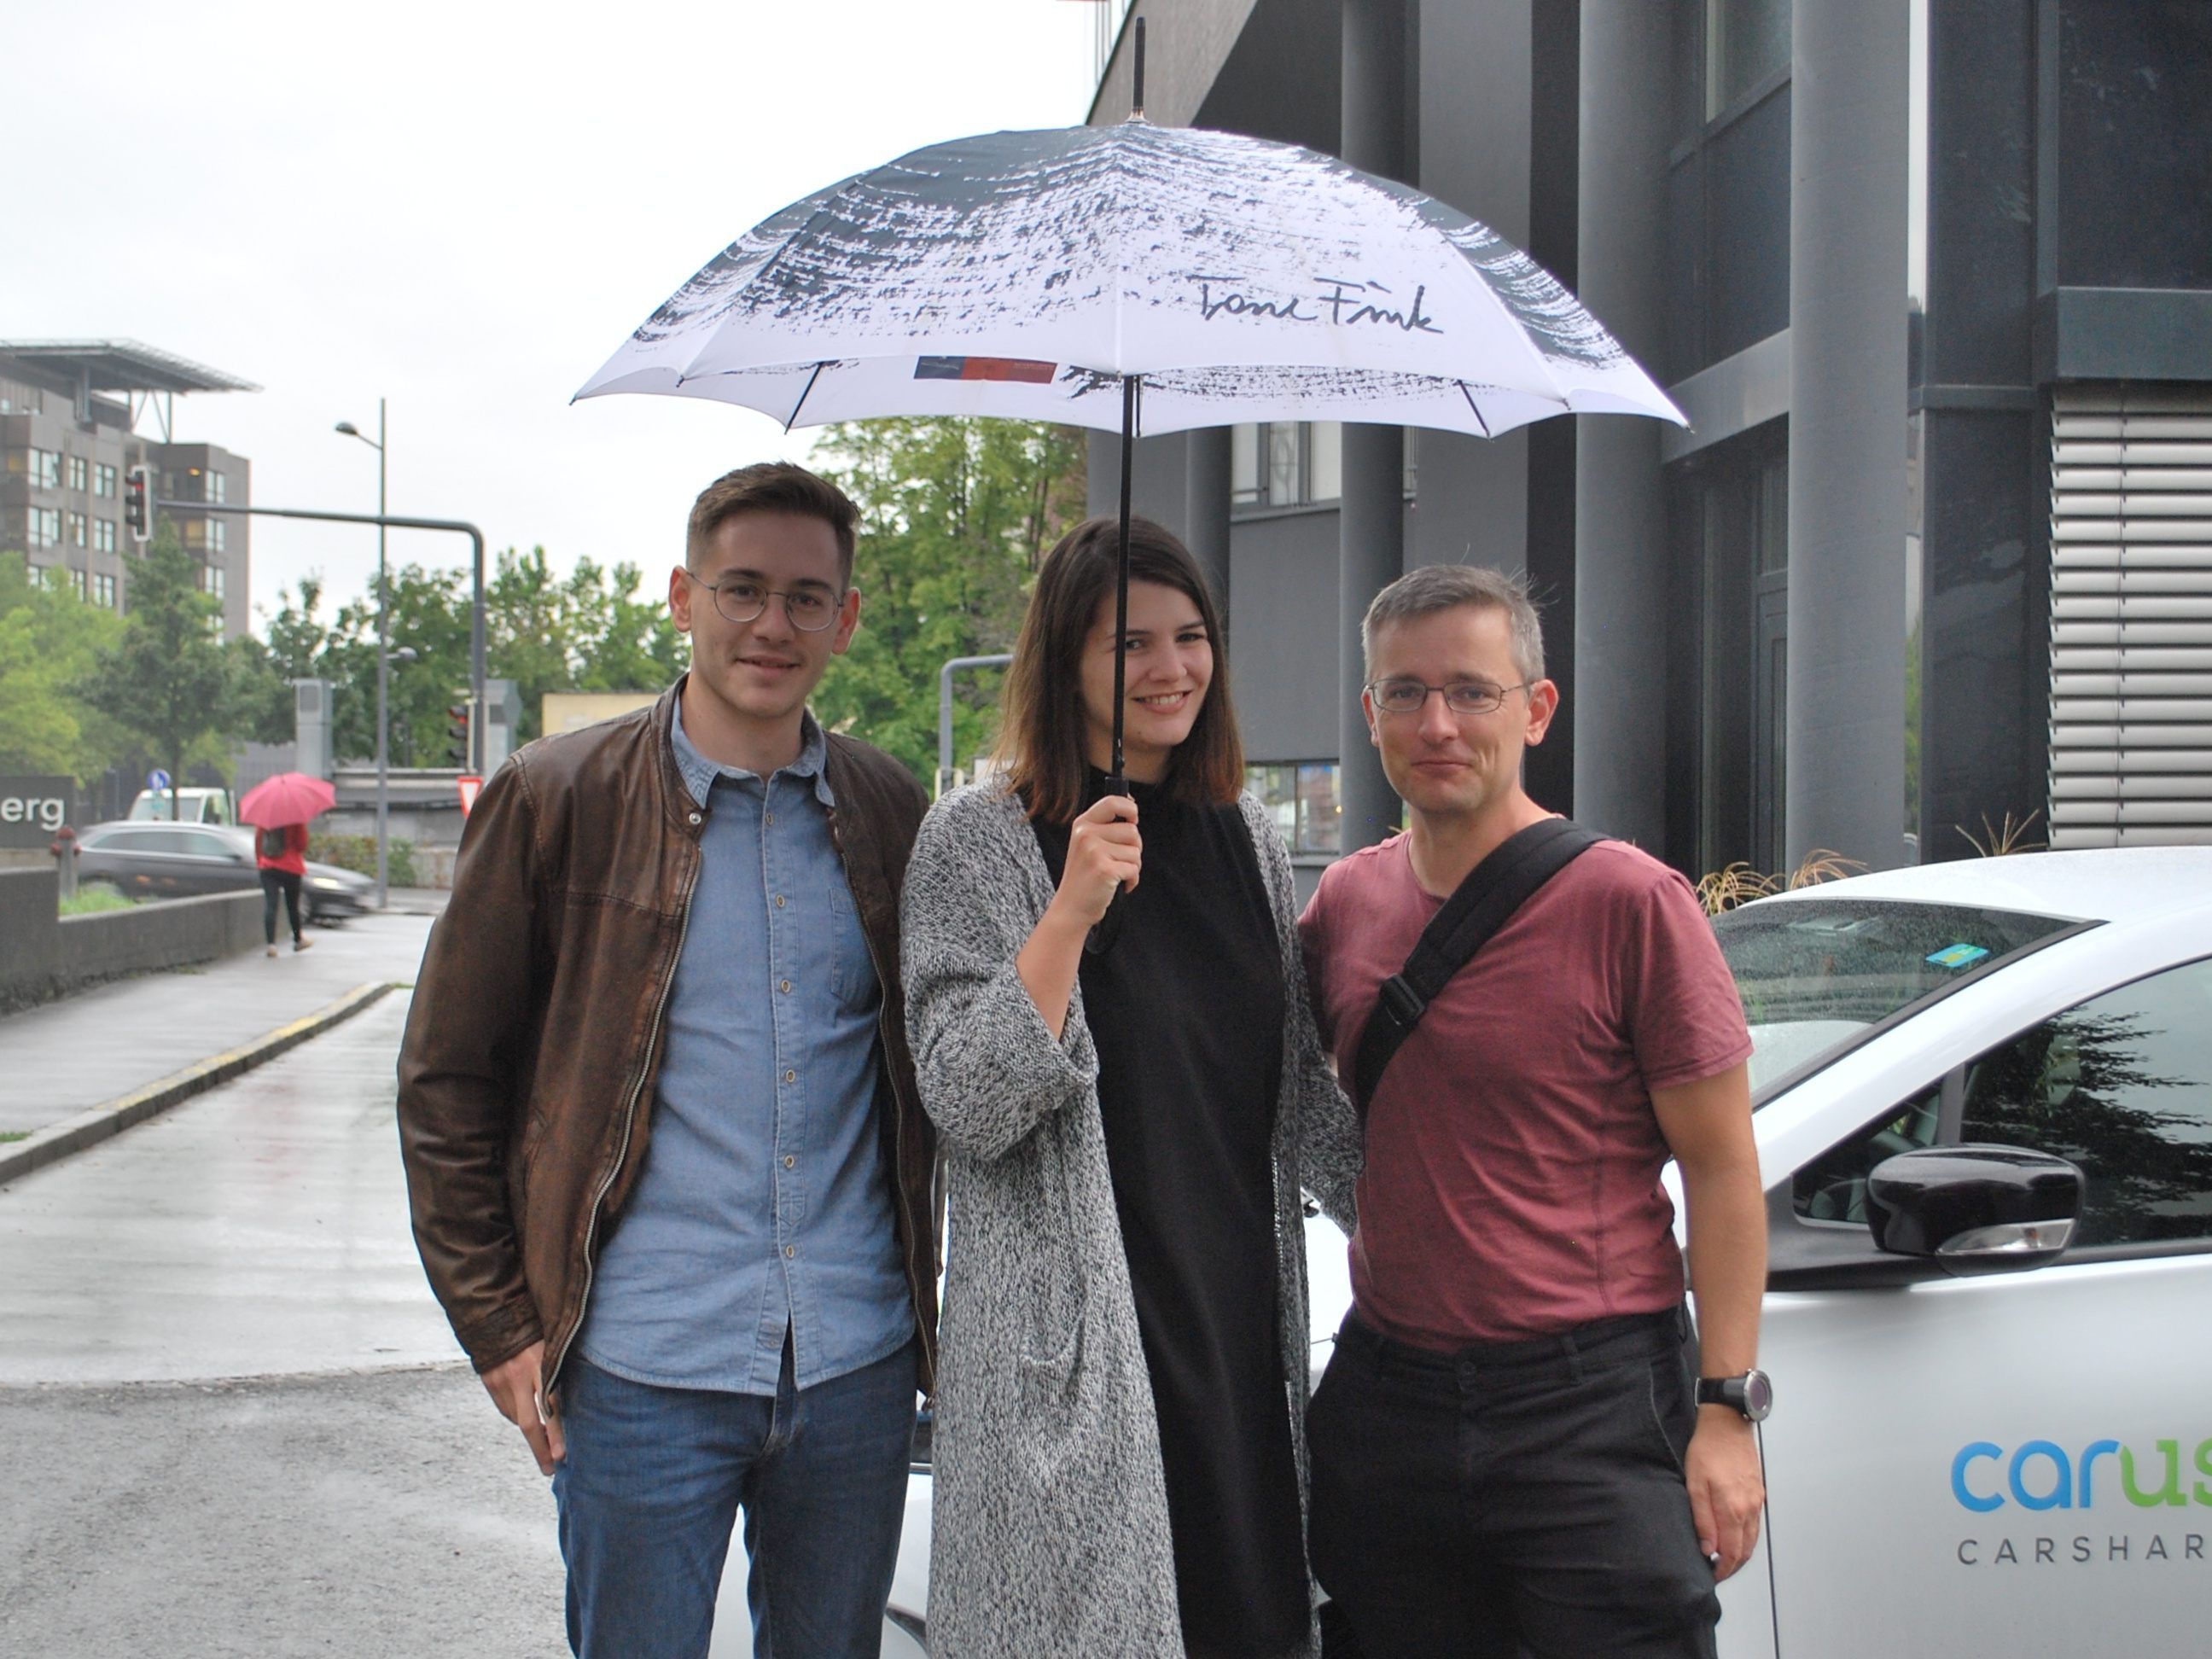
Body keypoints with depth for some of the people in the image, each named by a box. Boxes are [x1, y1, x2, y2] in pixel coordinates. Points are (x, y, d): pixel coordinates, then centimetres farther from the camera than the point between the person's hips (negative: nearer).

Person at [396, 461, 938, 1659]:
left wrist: (931, 1301, 12)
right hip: (641, 1376, -3)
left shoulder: (892, 815, 6)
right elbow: (445, 1081, 0)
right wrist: (500, 1330, -3)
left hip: (857, 1368, 3)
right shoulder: (555, 800, -3)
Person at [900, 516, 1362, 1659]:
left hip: (1243, 1323, 5)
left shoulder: (1247, 836, 10)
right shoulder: (976, 842, -6)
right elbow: (970, 1106, -15)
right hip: (1072, 1346, -5)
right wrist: (1072, 909, -22)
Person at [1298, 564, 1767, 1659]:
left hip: (1589, 1407, -5)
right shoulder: (1346, 899, 6)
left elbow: (1722, 1169, -7)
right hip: (1384, 1395, 5)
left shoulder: (1629, 901, -9)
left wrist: (1726, 1406, -12)